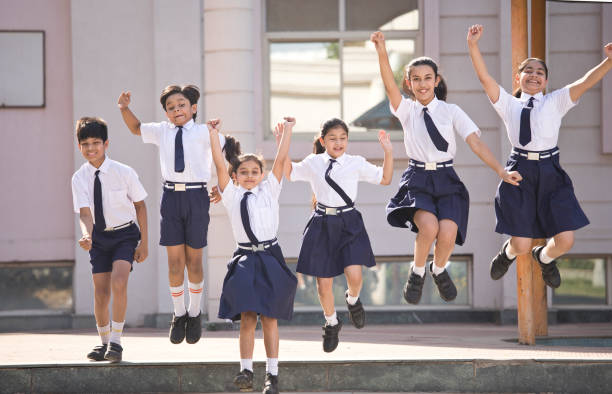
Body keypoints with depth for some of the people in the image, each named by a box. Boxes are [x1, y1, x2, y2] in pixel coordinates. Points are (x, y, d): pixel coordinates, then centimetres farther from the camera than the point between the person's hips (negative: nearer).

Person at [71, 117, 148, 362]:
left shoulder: (124, 173, -14)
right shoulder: (79, 178, -8)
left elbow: (140, 206, -3)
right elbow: (84, 212, -14)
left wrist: (144, 242, -2)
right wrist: (86, 235, -35)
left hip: (125, 234, -3)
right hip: (99, 236, 3)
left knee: (119, 283, -22)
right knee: (100, 293, 3)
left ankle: (115, 342, -13)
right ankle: (104, 342, 23)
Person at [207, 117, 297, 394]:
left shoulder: (269, 190, 8)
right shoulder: (232, 195, 8)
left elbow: (281, 160, 3)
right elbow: (220, 166, 0)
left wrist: (287, 131, 1)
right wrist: (213, 134, -1)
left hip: (270, 257, 0)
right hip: (245, 260, 0)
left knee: (269, 318, 3)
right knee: (247, 318, -5)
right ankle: (246, 371, -6)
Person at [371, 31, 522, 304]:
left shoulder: (451, 112, 4)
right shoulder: (406, 110, 2)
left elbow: (475, 142, -3)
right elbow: (390, 87, -16)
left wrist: (501, 171, -14)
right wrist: (382, 54, -33)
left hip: (446, 180, 1)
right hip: (417, 180, -1)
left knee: (448, 233, -21)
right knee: (429, 226, -29)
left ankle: (439, 270, 15)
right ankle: (417, 273, 2)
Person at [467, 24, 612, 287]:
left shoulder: (555, 102, 8)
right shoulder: (509, 104, 9)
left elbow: (585, 82, -6)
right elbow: (484, 77, -2)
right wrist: (473, 45, -15)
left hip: (550, 174, 1)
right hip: (519, 173, -1)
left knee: (564, 242, -6)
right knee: (521, 246, -2)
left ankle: (545, 257, 32)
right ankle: (508, 253, 38)